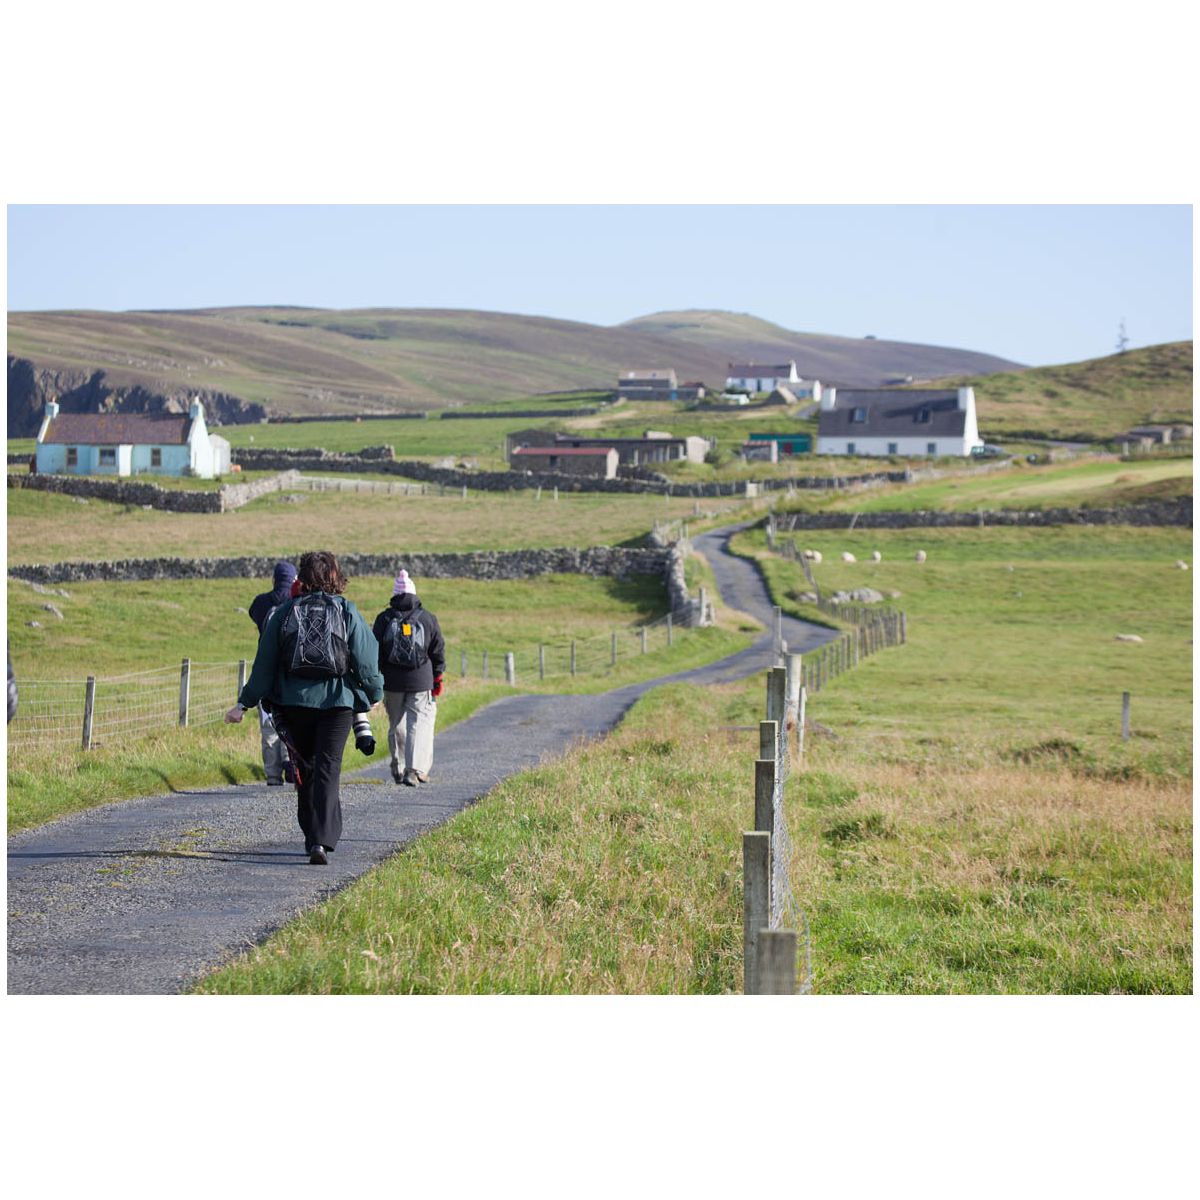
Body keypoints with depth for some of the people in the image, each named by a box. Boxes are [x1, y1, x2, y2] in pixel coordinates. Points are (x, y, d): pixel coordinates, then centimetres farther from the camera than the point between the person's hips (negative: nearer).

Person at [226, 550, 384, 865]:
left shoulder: (284, 612, 1)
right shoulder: (348, 612, -3)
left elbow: (265, 663, 2)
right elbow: (366, 660, -3)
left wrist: (244, 703, 7)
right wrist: (374, 693, 15)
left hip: (294, 701, 2)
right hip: (337, 701, -2)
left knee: (304, 768, 16)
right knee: (328, 768, -3)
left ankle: (312, 836, 22)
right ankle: (321, 841, -16)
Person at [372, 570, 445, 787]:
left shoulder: (384, 619, 0)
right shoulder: (428, 618, 0)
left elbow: (375, 650, 2)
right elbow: (438, 651, 4)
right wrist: (437, 678, 13)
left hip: (392, 681, 1)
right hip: (421, 681, -1)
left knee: (396, 724, 14)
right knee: (419, 723, -1)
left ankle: (398, 769, 20)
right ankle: (414, 769, -14)